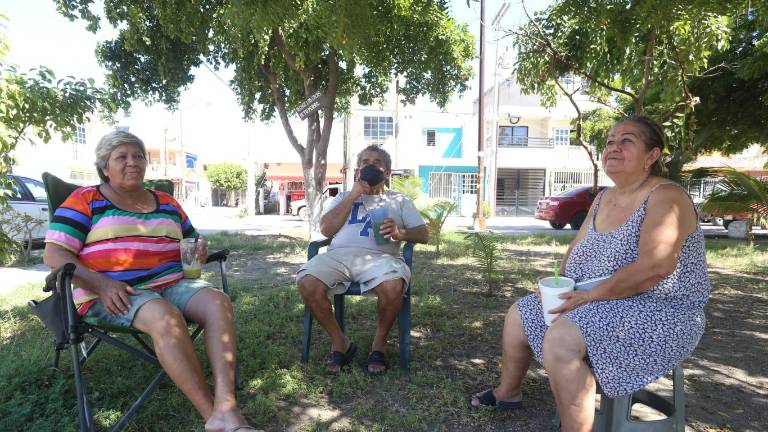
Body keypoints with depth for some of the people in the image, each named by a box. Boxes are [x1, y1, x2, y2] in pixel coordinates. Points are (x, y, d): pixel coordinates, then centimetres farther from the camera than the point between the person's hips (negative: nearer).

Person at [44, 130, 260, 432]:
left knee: (218, 302, -26)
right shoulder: (86, 200, 4)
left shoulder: (167, 203, 18)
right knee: (166, 317, -37)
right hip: (113, 295, -4)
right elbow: (54, 254, -4)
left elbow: (191, 243, 28)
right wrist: (100, 284, -19)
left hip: (172, 284, 5)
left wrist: (199, 250, 1)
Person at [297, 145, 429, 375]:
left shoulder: (399, 200, 24)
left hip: (379, 256, -1)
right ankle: (340, 342, -6)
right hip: (339, 253, 2)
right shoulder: (344, 196, 27)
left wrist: (399, 232, -9)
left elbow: (423, 234, 13)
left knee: (393, 287, -36)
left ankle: (379, 344, -6)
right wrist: (353, 196, 7)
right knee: (307, 283, -28)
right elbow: (326, 229, 10)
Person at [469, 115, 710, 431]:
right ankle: (508, 393, 31)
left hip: (658, 314, -9)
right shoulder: (603, 199, 8)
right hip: (597, 305, 9)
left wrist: (591, 295, -26)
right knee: (520, 314, 11)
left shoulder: (665, 197, -17)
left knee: (561, 339, -33)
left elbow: (655, 266, -30)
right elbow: (576, 248, 14)